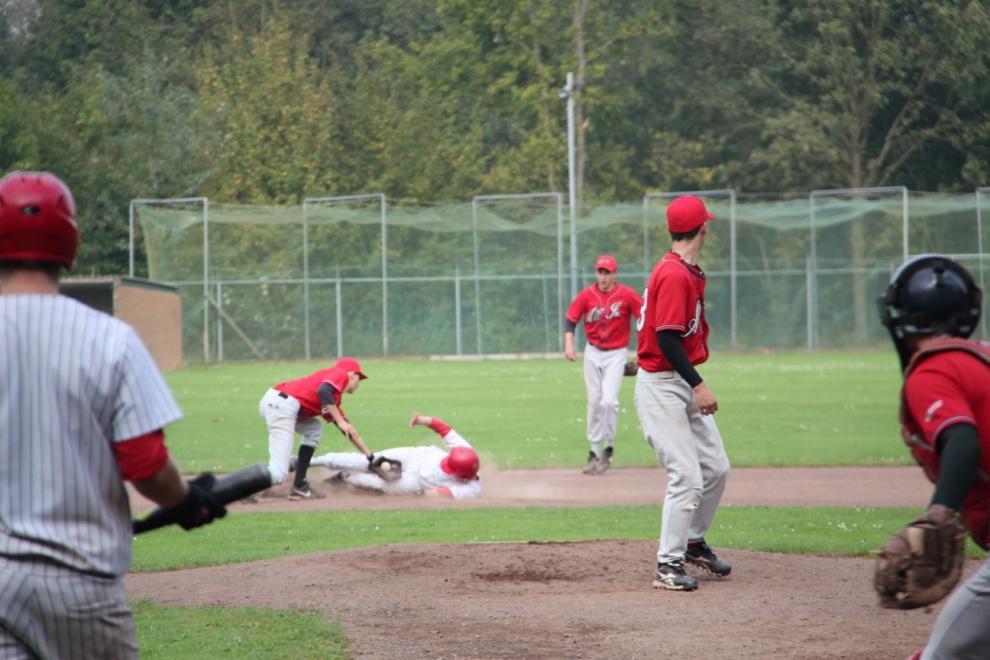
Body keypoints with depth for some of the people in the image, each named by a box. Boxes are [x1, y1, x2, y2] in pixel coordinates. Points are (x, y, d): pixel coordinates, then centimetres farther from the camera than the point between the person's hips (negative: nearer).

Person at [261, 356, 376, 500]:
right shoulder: (341, 374, 10)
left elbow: (347, 430, 39)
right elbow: (323, 391, -12)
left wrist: (370, 456, 45)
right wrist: (340, 421, -10)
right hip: (282, 404, -9)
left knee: (313, 430, 28)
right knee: (277, 474, -13)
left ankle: (299, 486, 17)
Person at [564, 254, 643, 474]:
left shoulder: (627, 295, -10)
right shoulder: (586, 295, -3)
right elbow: (570, 320, -1)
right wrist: (569, 344, -17)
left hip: (616, 354, -3)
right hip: (593, 353, 3)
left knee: (609, 401, -16)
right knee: (594, 402, 8)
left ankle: (608, 449, 0)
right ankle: (594, 452, 16)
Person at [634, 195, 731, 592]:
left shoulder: (690, 273, 12)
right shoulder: (674, 275, -19)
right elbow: (667, 337, -24)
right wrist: (698, 384, -25)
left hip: (684, 385, 10)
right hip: (662, 387, -10)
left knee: (716, 468, 14)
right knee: (687, 477, -12)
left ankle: (694, 542, 31)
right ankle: (669, 566, -5)